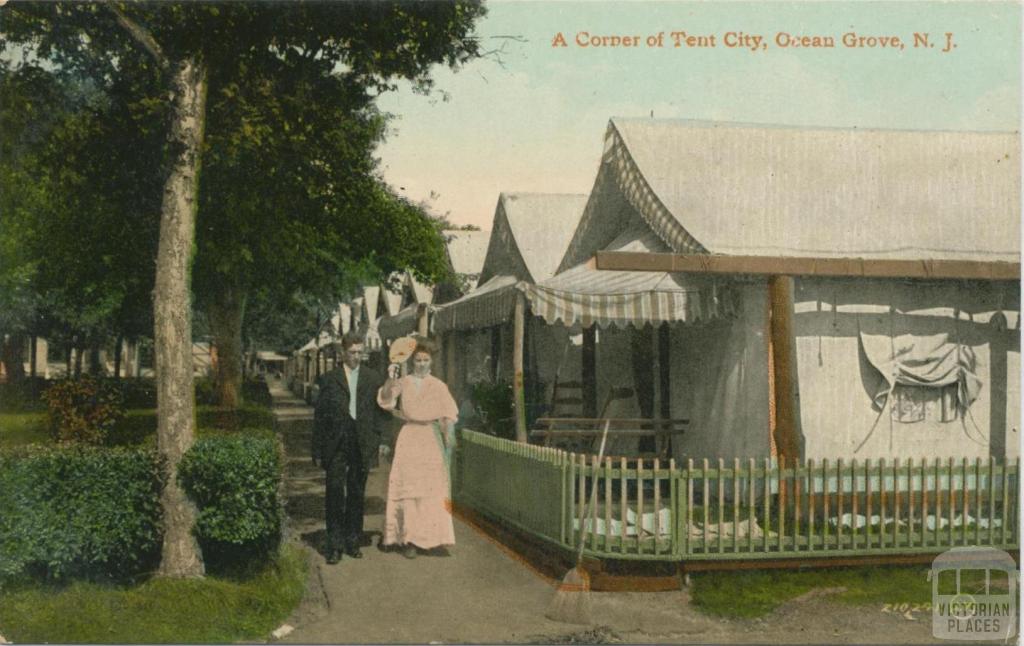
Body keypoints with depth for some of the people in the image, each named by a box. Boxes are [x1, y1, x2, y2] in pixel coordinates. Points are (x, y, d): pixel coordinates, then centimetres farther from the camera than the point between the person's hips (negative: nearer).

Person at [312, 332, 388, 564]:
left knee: (356, 495, 9)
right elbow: (319, 416, 4)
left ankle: (353, 541, 19)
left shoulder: (374, 378, 8)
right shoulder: (329, 379, 4)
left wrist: (381, 441, -1)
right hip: (336, 446, -1)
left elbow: (381, 411, 9)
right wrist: (318, 451, 0)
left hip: (362, 445, 1)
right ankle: (335, 545, 3)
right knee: (335, 494, -2)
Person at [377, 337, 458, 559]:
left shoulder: (439, 386, 7)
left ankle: (432, 536, 5)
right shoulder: (403, 383, 6)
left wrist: (448, 440, -8)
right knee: (408, 486, -3)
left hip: (431, 439, 0)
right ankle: (409, 539, 0)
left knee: (433, 487, -4)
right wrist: (390, 380, -25)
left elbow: (448, 416, 4)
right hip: (409, 437, 0)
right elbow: (384, 399, -9)